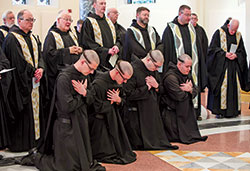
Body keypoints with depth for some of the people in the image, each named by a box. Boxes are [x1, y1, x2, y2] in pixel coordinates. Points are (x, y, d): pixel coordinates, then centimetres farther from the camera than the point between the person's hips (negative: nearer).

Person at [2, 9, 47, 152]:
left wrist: (40, 69, -8)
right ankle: (20, 143, 6)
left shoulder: (32, 38, 16)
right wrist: (33, 72, -13)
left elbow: (39, 55, 11)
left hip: (35, 81, 7)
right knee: (23, 112, -3)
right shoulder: (12, 38, -9)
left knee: (36, 108, 10)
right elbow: (18, 61, -16)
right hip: (21, 81, -7)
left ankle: (35, 138, 20)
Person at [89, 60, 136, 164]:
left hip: (113, 118, 7)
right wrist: (112, 101, -12)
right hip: (100, 122, -7)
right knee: (106, 151, -1)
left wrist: (118, 100, -15)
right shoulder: (98, 83, -26)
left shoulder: (118, 82, -1)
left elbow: (123, 100, 9)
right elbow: (97, 107, -22)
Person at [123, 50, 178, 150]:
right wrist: (146, 88, -14)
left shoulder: (154, 70, 9)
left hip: (153, 110, 8)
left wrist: (156, 85, -8)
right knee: (139, 144, -2)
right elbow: (129, 93, -22)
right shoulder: (134, 69, -16)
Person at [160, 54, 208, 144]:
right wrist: (188, 90, -7)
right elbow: (179, 96, -26)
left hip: (186, 110, 9)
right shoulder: (170, 77, -21)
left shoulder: (187, 74, 9)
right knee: (180, 137, -7)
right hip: (172, 112, -9)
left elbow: (195, 91, 9)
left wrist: (190, 90, -16)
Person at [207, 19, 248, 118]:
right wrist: (225, 54, -15)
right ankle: (219, 111, -2)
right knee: (221, 87, -8)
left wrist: (236, 55, -10)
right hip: (221, 66, -4)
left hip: (234, 66, 4)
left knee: (234, 87, 3)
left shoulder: (238, 36, 10)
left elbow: (242, 51, 11)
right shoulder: (219, 33, -1)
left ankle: (233, 110, 11)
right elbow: (213, 48, -5)